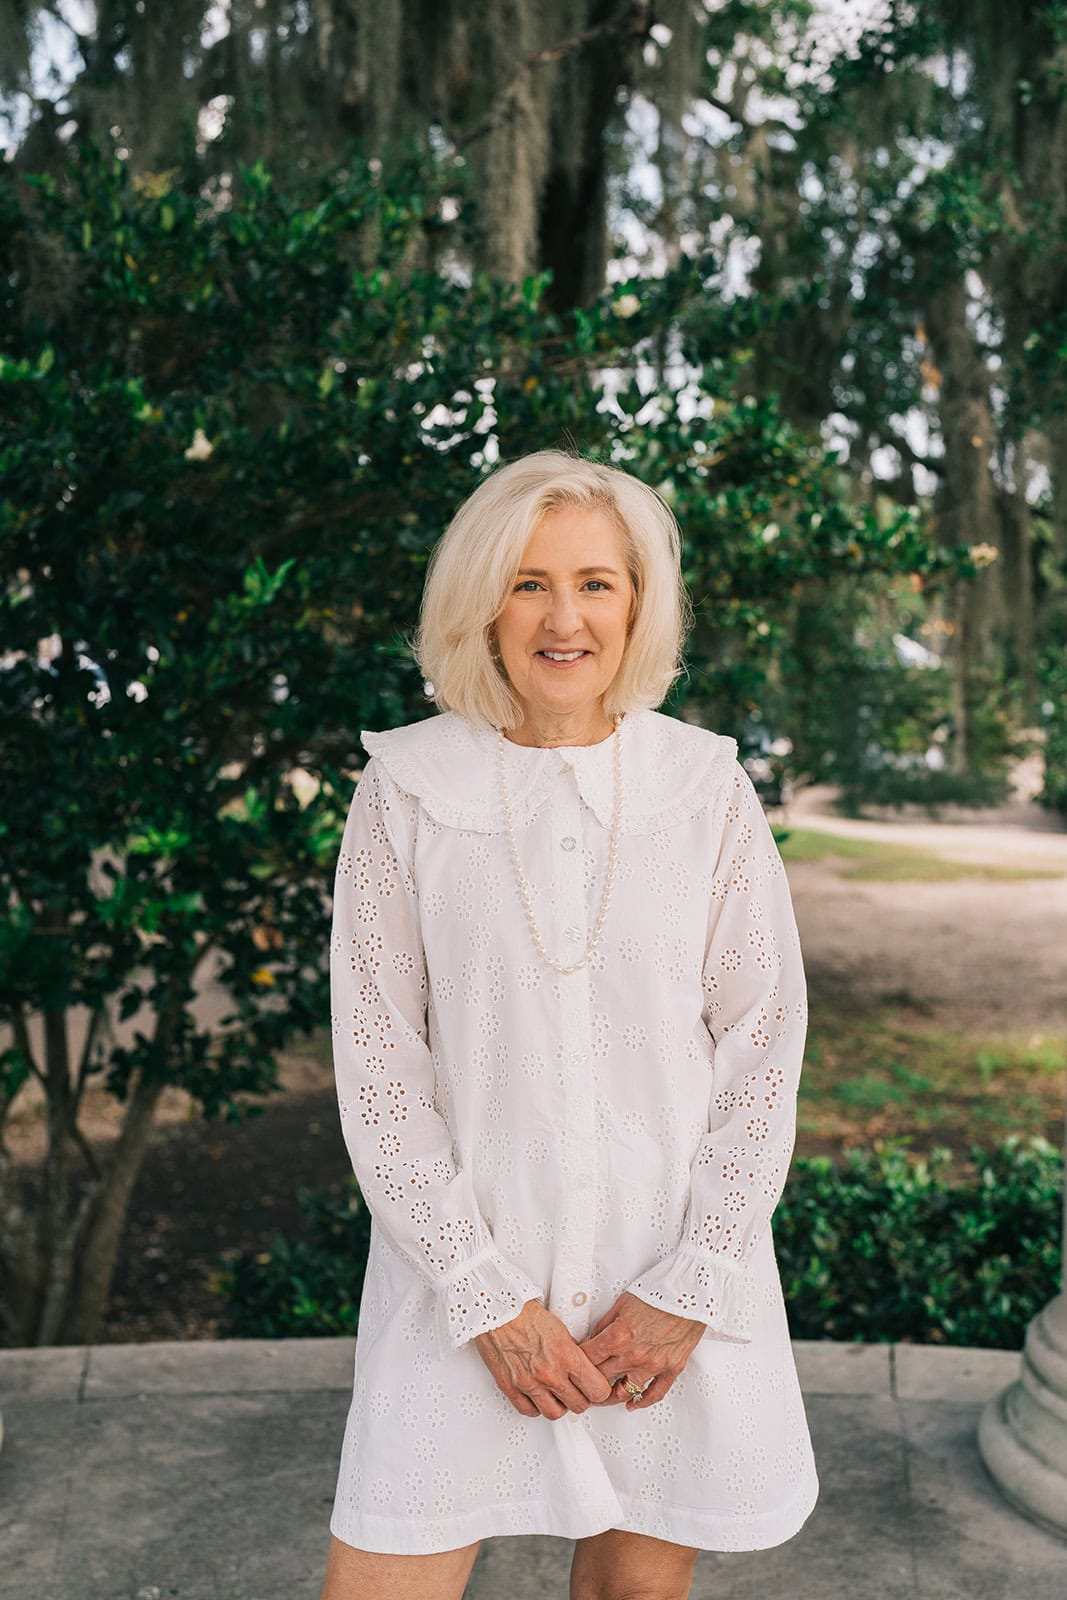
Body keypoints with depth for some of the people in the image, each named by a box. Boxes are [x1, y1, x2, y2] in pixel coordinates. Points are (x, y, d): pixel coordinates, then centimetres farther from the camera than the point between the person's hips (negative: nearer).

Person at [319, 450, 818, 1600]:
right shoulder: (405, 792, -4)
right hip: (463, 1254, -1)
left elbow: (762, 1039, 0)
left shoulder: (707, 789, -1)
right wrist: (488, 1295, -8)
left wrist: (693, 1285, -5)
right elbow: (376, 1057, -4)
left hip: (675, 1260, 1)